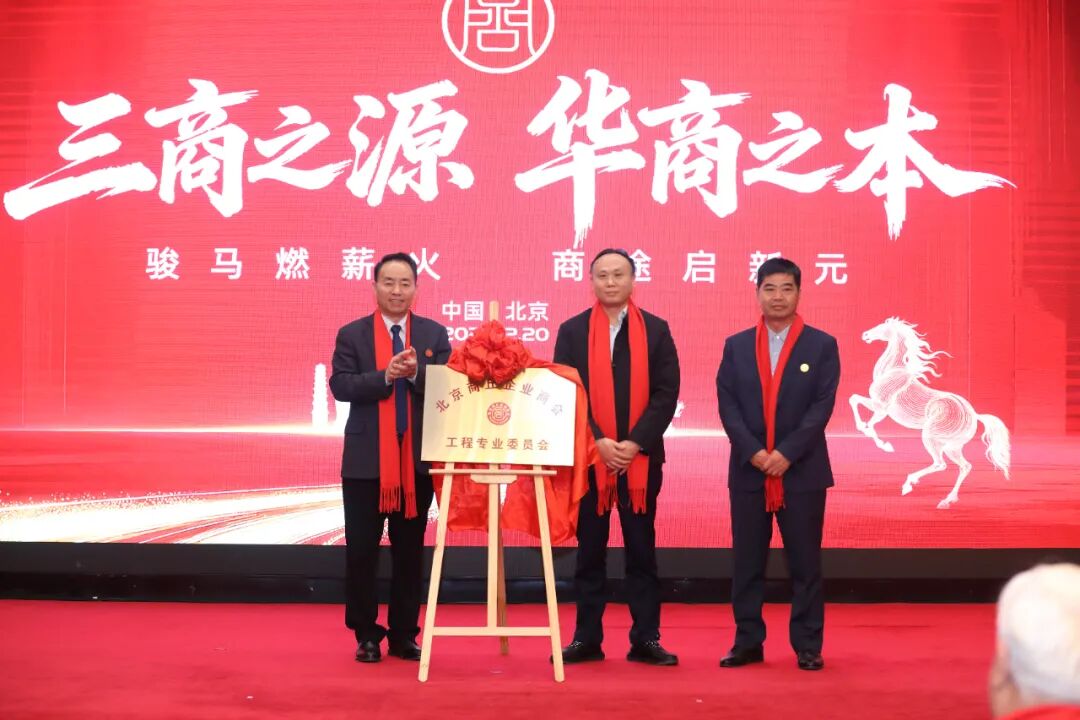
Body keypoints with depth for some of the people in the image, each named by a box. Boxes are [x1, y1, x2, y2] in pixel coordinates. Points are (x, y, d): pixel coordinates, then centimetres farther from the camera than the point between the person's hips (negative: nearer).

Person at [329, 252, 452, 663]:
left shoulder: (435, 334, 7)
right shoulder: (351, 334, 3)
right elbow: (340, 386, -9)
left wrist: (417, 373, -21)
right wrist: (385, 375, -22)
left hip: (418, 460, 1)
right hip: (366, 460, -1)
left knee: (410, 551, 8)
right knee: (361, 550, 3)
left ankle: (404, 635, 18)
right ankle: (366, 635, 15)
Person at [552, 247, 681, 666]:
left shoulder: (656, 330, 5)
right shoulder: (572, 331, 5)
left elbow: (666, 393, -2)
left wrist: (635, 443, -12)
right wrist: (598, 443, -12)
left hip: (641, 457, 0)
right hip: (588, 456, 0)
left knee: (641, 550, 5)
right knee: (590, 550, 5)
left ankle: (645, 639, 10)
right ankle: (587, 638, 12)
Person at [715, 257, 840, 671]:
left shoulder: (821, 345, 2)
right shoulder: (736, 346, 8)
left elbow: (822, 406, -5)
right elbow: (727, 405, 1)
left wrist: (787, 453, -14)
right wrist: (754, 452, -12)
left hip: (802, 470, -2)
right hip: (748, 470, 2)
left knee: (805, 562, 3)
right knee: (747, 562, 5)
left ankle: (807, 646, 11)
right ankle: (748, 642, 14)